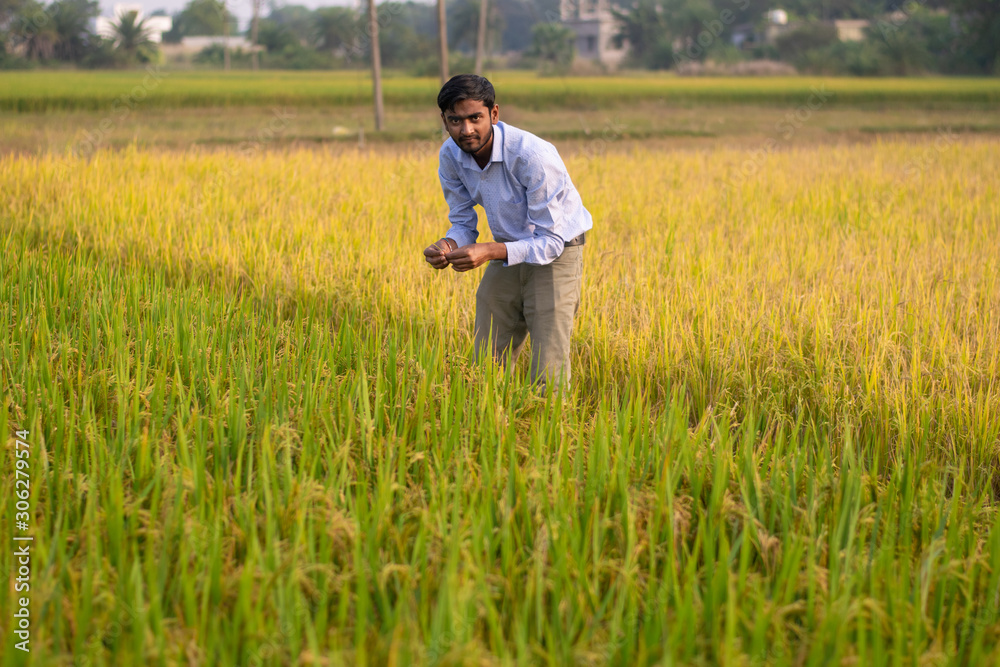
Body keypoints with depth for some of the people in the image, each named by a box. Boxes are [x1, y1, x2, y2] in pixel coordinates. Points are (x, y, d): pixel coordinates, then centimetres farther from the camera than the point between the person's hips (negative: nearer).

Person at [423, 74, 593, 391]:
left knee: (548, 375, -11)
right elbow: (464, 224, 0)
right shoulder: (450, 157, -11)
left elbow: (550, 242, -27)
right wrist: (447, 245, -24)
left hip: (555, 255, -5)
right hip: (508, 252, 5)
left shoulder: (533, 156, -30)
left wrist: (490, 252, -40)